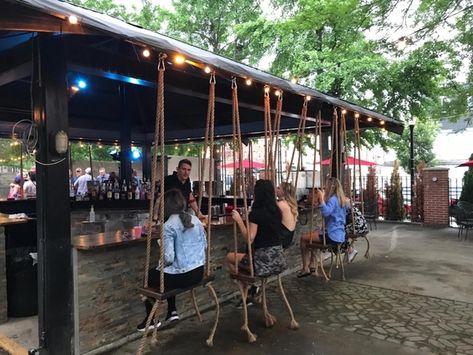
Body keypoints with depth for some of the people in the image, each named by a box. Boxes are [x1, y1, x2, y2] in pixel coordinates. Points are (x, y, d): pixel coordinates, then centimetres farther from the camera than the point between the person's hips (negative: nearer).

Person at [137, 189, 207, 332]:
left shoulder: (168, 226, -16)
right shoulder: (196, 220, 3)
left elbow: (168, 258, -19)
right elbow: (204, 245, 13)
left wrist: (162, 263, 2)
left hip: (183, 275, -7)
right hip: (199, 272, 7)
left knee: (150, 276, 20)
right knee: (168, 274, 33)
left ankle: (152, 320, 29)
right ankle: (172, 312, 34)